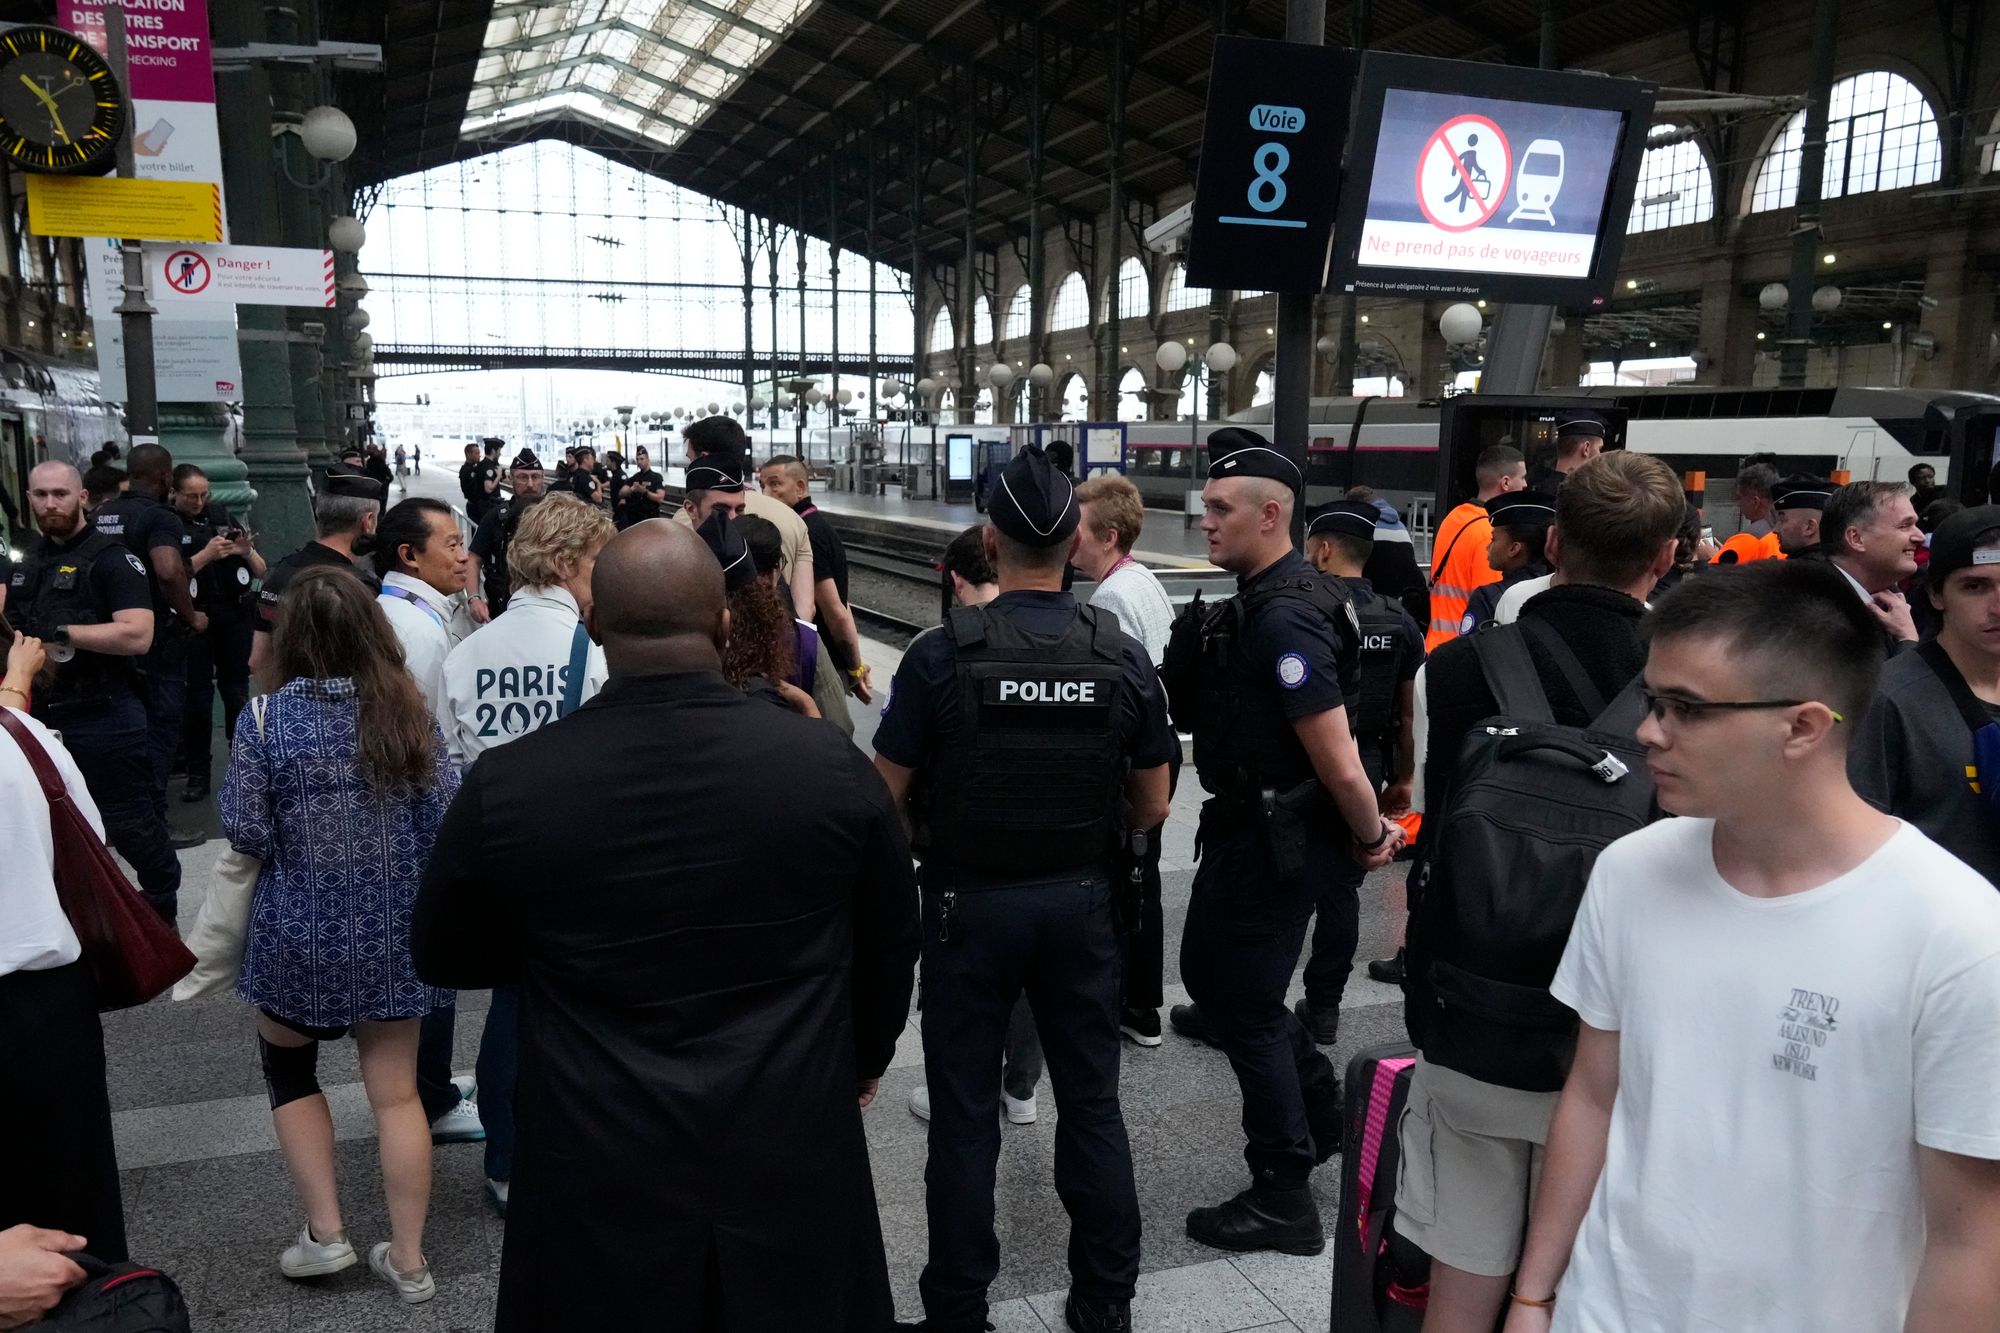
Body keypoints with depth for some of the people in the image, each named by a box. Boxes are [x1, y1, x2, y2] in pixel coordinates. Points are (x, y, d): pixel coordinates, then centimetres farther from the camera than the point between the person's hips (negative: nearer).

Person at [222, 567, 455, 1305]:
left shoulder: (267, 719, -11)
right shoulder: (408, 712, -5)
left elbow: (245, 833, -12)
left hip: (299, 933, -2)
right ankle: (408, 1259, 17)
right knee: (396, 1091, 10)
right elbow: (448, 820, -4)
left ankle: (324, 1232, 21)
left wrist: (294, 830, 8)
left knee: (288, 1069, 23)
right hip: (393, 933, 2)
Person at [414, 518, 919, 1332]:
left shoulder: (504, 785, -15)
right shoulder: (831, 763, -13)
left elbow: (444, 957, 2)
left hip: (599, 1183, 0)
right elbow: (891, 942, 2)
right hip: (793, 1161, 1)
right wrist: (863, 1055, 21)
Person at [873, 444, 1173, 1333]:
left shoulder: (943, 655, -15)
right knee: (1092, 1104, 15)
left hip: (969, 904, -2)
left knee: (964, 1114, 10)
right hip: (1080, 902, 3)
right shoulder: (1122, 657, -7)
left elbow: (886, 798, -10)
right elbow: (1151, 807, 1)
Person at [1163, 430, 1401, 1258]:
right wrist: (1369, 834, 17)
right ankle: (1321, 1113, 41)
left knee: (1248, 1009, 3)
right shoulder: (1266, 598, 7)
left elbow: (1339, 760, -26)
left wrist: (1371, 837, -10)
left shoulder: (1281, 617, -25)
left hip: (1275, 842, -10)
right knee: (1209, 970, 23)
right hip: (1250, 828, 10)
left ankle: (1284, 1201, 19)